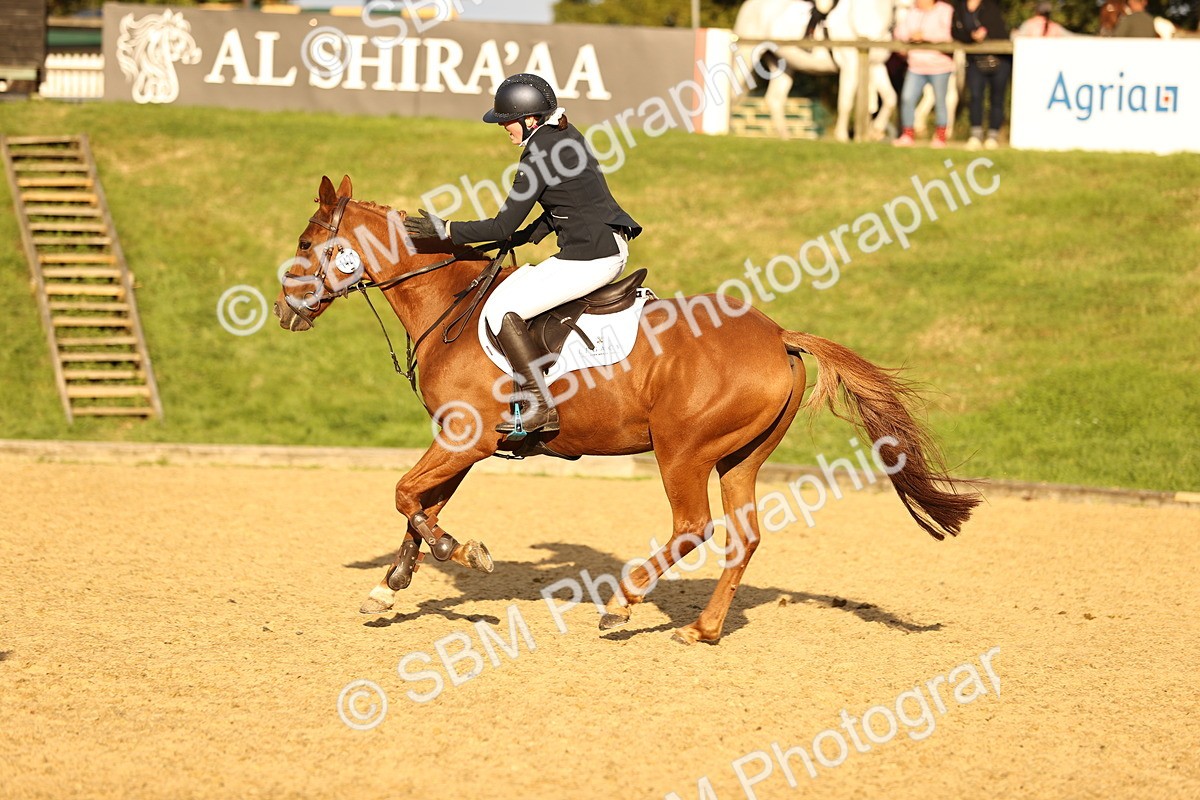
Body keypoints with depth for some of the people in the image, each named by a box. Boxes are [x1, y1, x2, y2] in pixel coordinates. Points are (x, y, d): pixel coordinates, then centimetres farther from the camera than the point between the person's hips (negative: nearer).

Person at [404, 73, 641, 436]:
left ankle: (538, 407, -9)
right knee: (515, 291, 25)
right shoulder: (568, 136, 13)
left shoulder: (538, 156, -15)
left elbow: (504, 226, -13)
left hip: (588, 259, -11)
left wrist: (447, 230, -6)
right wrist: (524, 237, 16)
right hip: (613, 248, 11)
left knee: (501, 308, -8)